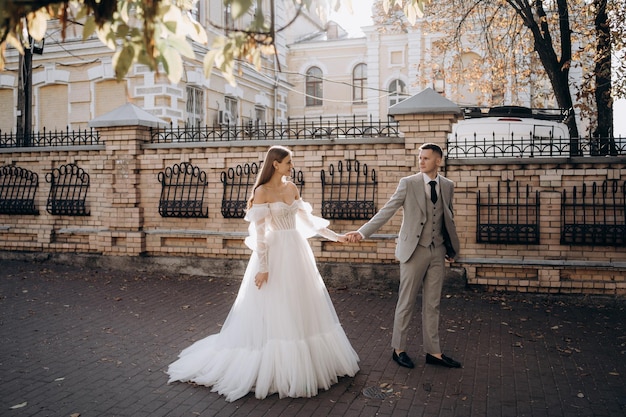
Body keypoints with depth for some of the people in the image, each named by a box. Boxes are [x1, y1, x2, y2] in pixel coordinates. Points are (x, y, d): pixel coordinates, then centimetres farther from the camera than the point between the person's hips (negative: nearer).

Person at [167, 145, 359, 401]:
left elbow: (307, 218, 16)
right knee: (275, 313, 0)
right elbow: (259, 232, -13)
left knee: (302, 308, 12)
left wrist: (334, 236, 15)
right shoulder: (262, 192, -10)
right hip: (275, 255, -7)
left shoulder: (292, 188, 10)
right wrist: (263, 267, -18)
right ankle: (274, 371, 13)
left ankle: (302, 365, 26)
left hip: (297, 253, 7)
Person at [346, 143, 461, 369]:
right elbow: (386, 211, -11)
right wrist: (362, 232, -21)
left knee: (433, 304, 10)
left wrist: (452, 247, 18)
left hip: (438, 251, 4)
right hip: (414, 250, -4)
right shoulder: (408, 183, -7)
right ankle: (398, 349, 19)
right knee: (406, 302, 5)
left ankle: (433, 352, 21)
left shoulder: (448, 186, 6)